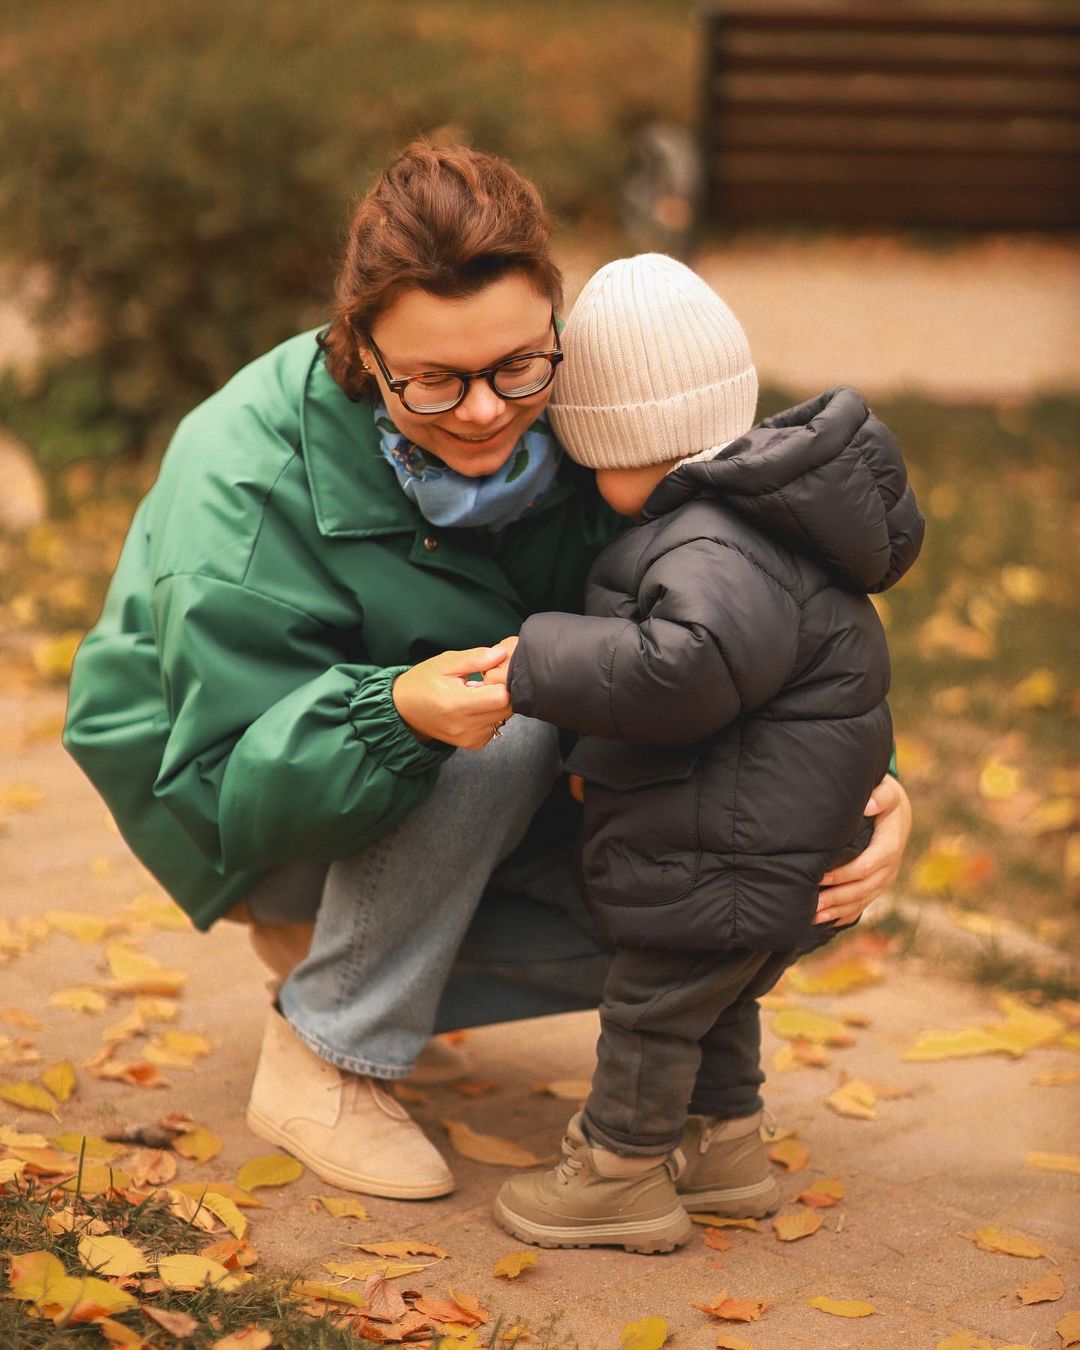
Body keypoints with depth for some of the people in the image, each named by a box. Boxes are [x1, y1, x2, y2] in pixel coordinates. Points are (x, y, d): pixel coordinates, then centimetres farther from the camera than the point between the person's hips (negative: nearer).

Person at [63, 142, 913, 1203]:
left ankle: (331, 944, 6)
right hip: (226, 819, -6)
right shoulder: (247, 481, -32)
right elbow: (236, 793, -33)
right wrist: (396, 715, -53)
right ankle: (318, 1063, -16)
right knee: (510, 722, -33)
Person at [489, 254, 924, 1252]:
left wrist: (540, 663, -30)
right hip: (759, 839, 10)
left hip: (728, 852, -10)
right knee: (700, 998, 24)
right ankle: (725, 1146, 38)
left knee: (652, 1004, 5)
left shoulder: (718, 552, -27)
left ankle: (620, 1174, 19)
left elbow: (688, 667, -39)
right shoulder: (750, 505, 7)